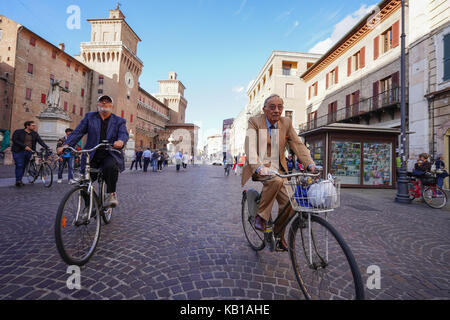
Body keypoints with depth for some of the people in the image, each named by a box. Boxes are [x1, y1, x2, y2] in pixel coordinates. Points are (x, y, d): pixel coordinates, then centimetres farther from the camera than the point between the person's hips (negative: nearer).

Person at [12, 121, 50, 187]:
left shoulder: (35, 134, 9)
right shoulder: (18, 132, -1)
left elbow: (40, 141, -3)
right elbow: (15, 140, -11)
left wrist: (47, 147, -19)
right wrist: (25, 146, -21)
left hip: (28, 152, 4)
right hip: (19, 152, -4)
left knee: (24, 167, 7)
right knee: (19, 166, -10)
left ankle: (20, 180, 16)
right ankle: (18, 181, -7)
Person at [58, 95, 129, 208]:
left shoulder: (119, 121, 10)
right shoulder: (89, 117, 14)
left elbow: (124, 134, -9)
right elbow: (77, 132, 4)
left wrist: (120, 141, -34)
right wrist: (66, 145, -13)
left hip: (110, 155, -2)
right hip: (92, 156, 2)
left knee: (110, 166, -36)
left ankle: (111, 194, -15)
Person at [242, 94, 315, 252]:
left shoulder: (286, 123, 6)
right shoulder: (255, 122, -6)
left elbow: (298, 144, 0)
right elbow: (250, 145, -21)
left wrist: (310, 164, -16)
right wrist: (258, 167, -39)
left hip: (278, 168, 5)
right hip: (259, 168, -4)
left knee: (288, 203, -7)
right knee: (276, 180, -36)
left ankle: (279, 235, 19)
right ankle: (261, 216, -14)